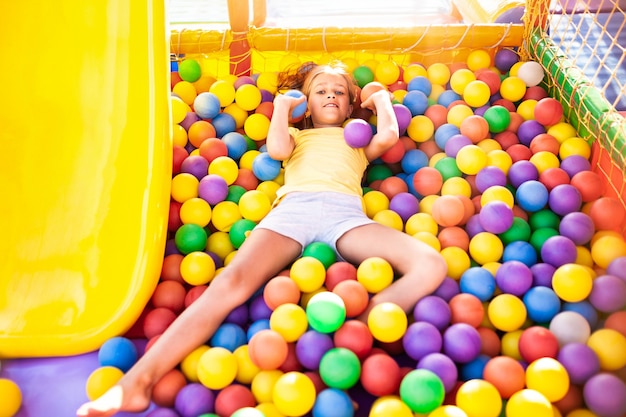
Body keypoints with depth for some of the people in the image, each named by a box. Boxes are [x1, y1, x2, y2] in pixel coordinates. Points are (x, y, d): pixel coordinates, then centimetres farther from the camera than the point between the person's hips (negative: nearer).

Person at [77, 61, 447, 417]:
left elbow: (388, 136, 14)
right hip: (292, 209, 0)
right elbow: (277, 149, 12)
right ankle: (137, 382, -33)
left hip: (346, 214, 1)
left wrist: (381, 98, 33)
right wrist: (282, 105, 27)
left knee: (431, 265, -26)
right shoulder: (297, 135, 37)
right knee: (232, 283, -28)